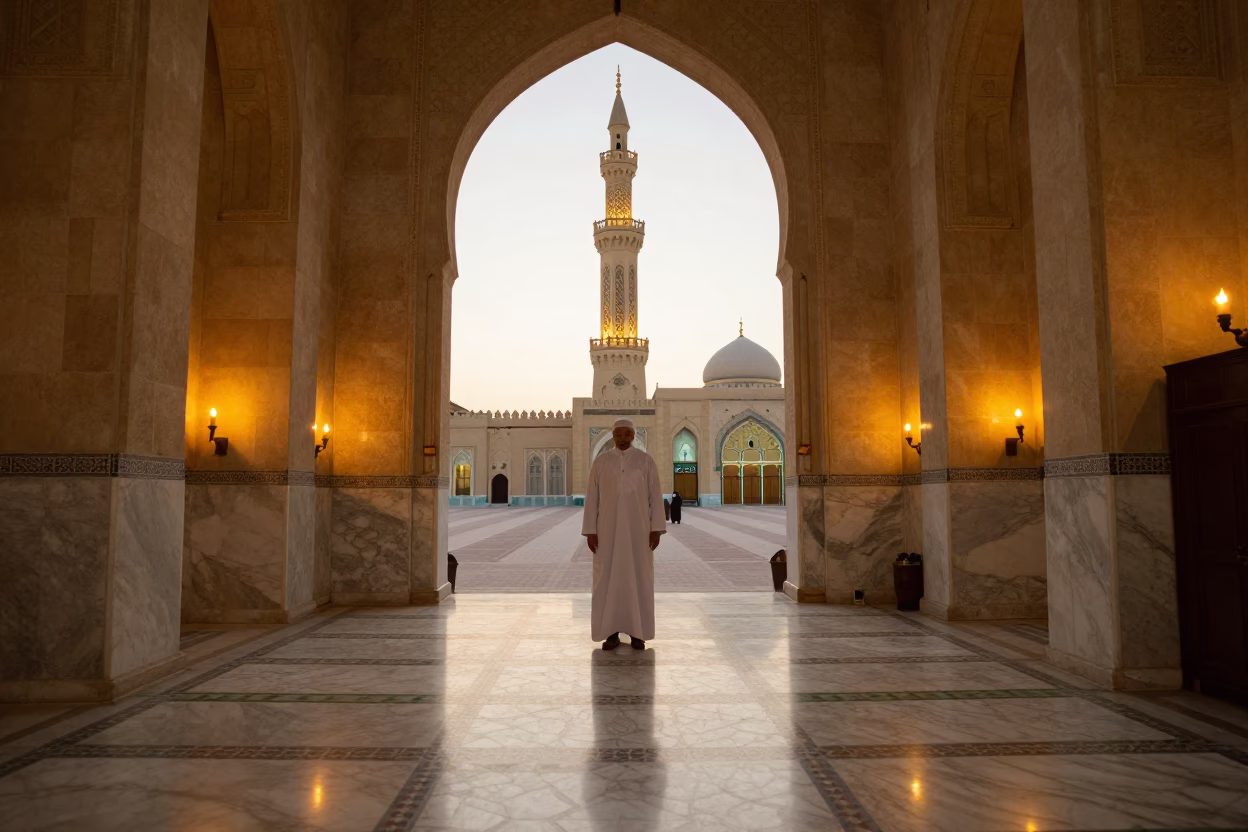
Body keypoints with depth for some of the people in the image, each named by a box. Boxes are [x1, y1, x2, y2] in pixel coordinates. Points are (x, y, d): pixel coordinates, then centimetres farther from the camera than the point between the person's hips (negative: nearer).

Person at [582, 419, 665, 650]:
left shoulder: (646, 461, 1)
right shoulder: (600, 462, 3)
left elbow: (655, 496, 0)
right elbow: (591, 497, 3)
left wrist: (656, 529, -7)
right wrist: (590, 531, -3)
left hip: (637, 527, 0)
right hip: (609, 527, 1)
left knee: (638, 577, 2)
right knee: (608, 578, 1)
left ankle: (637, 632, 12)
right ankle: (612, 633, 12)